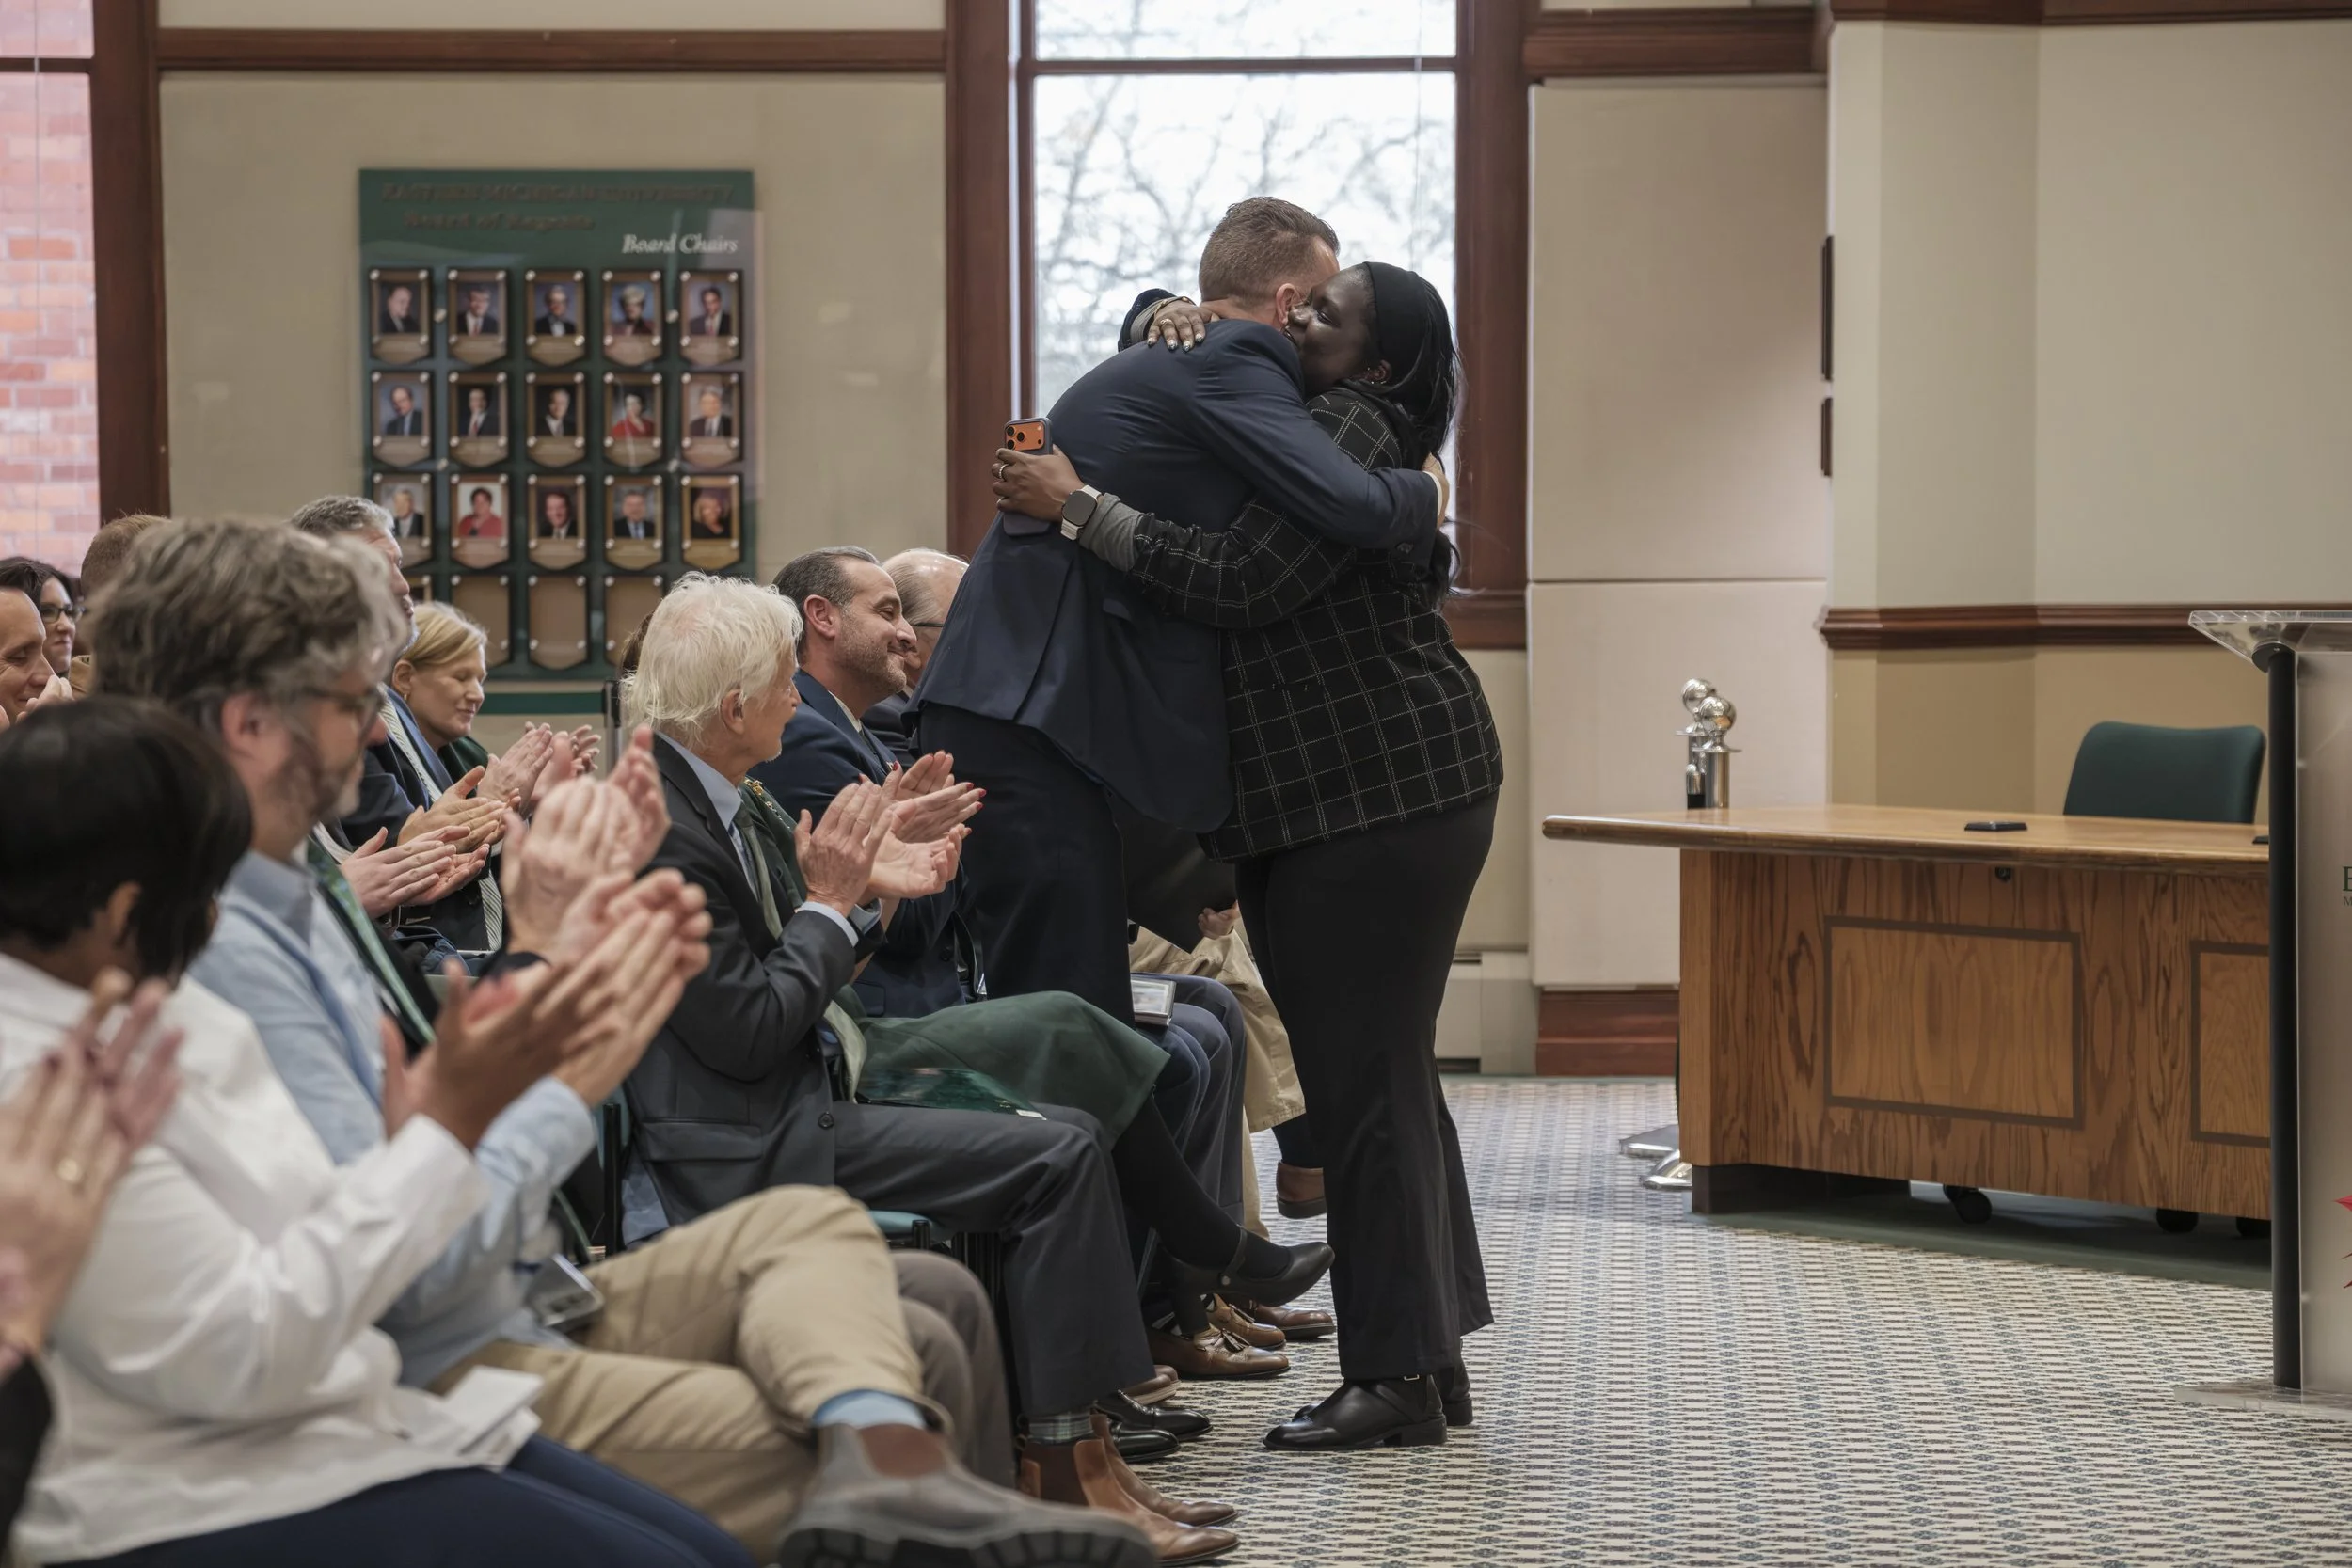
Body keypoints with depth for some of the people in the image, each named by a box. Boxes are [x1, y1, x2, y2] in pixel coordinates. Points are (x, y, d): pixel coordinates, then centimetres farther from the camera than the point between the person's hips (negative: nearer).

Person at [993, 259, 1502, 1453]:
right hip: (1316, 806, 10)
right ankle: (1427, 1356, 18)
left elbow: (1242, 580, -23)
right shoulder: (1308, 427, 18)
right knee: (1375, 1074, 12)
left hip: (1382, 798, -10)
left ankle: (1398, 1373, -5)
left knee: (1365, 1075, -9)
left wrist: (1080, 508, -20)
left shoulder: (1348, 430, -12)